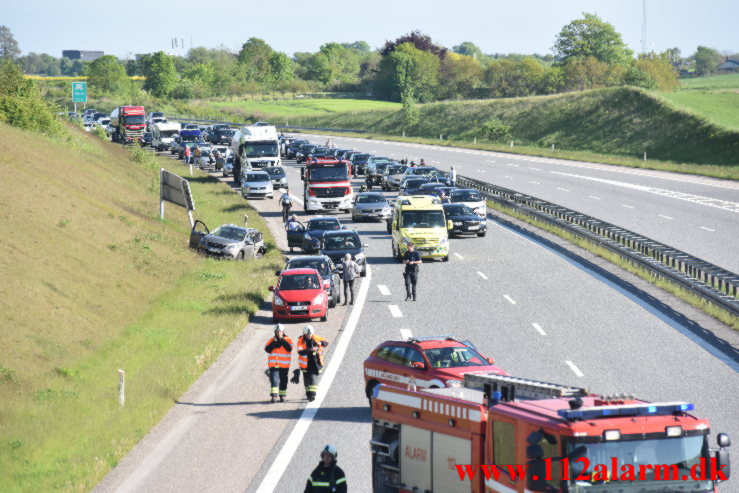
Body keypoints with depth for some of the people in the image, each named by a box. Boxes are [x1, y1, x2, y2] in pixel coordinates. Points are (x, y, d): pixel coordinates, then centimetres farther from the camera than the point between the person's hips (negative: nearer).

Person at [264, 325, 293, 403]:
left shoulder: (287, 340, 3)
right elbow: (267, 349, -5)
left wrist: (283, 341, -15)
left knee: (283, 381, 9)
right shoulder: (271, 340, 7)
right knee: (274, 380, -13)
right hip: (273, 365, 0)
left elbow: (289, 349, -13)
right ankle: (274, 397, -19)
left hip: (284, 365, 0)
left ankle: (282, 396, 23)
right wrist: (274, 343, -15)